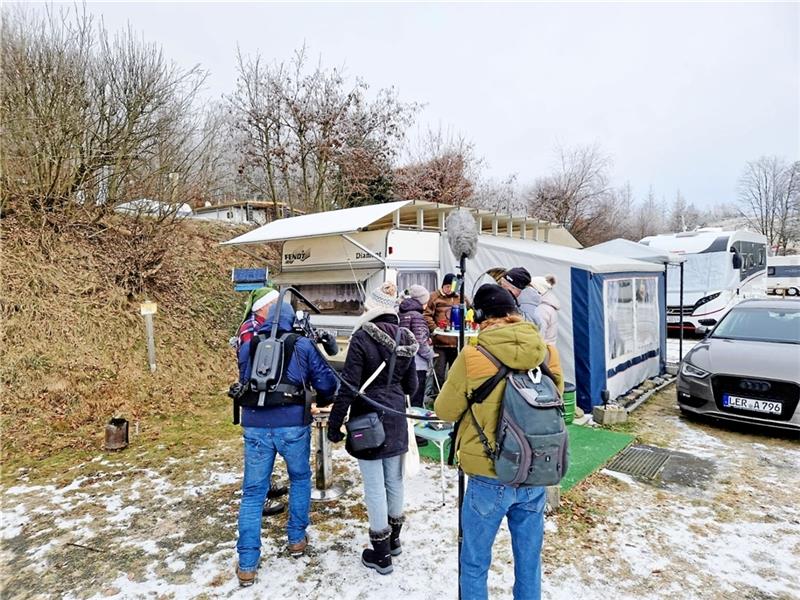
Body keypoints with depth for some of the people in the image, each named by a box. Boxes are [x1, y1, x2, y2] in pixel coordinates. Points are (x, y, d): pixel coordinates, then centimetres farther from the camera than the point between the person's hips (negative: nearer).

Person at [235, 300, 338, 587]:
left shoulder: (247, 347, 11)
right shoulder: (303, 345, 2)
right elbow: (327, 383, 3)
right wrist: (322, 399, 25)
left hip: (255, 426, 2)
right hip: (292, 425, -1)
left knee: (252, 492, 13)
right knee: (300, 479, 24)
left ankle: (247, 565, 14)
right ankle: (297, 539, 33)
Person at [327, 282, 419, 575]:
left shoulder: (362, 337, -15)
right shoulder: (406, 339, 2)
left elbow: (348, 386, -16)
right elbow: (411, 386, 9)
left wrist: (334, 423, -8)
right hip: (396, 419, 6)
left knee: (375, 485, 4)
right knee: (394, 479, 18)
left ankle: (382, 554, 15)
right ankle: (393, 539, 36)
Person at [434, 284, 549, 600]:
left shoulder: (472, 356, -16)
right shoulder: (546, 352, -5)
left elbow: (444, 411, -4)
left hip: (489, 478, -4)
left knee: (474, 565, 15)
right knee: (529, 563, 21)